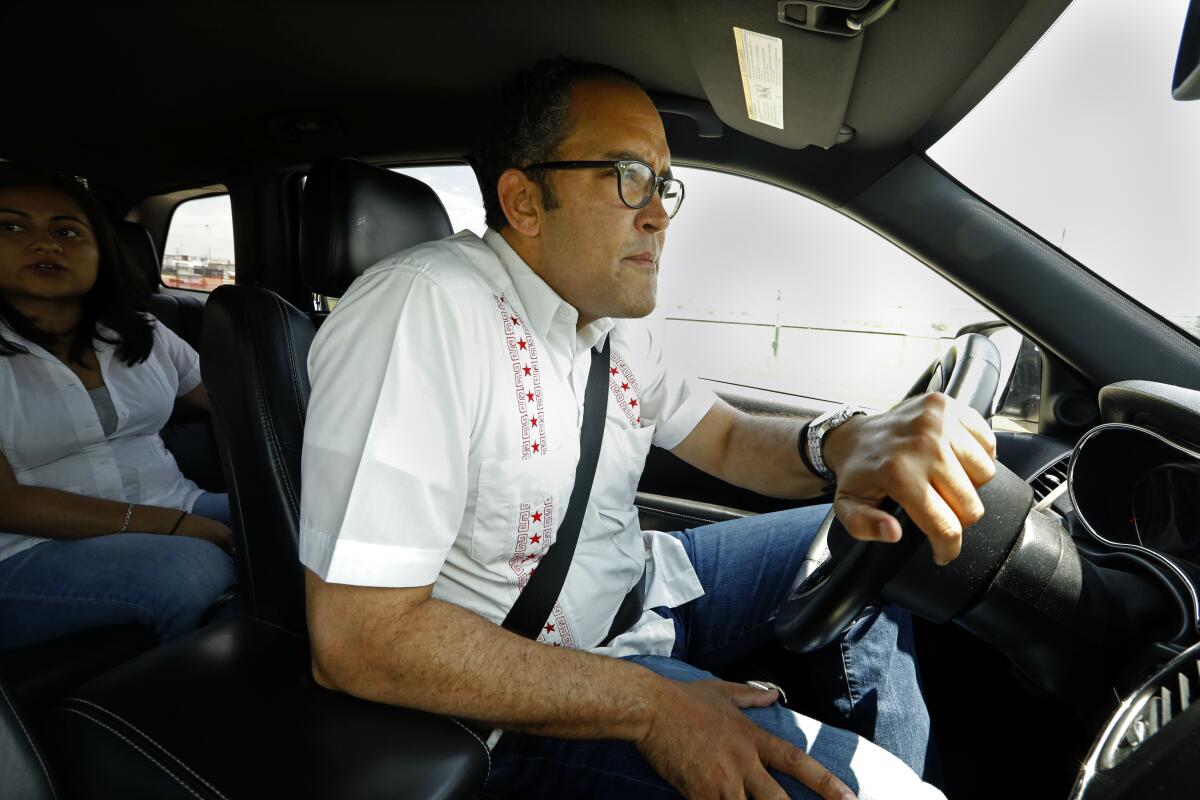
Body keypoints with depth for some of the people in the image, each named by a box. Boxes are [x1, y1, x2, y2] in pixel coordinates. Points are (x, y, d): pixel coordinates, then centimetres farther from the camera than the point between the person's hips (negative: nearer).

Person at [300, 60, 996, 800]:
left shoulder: (614, 328, 2)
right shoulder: (424, 307, -26)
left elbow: (728, 440, 6)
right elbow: (355, 641, -28)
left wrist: (849, 446, -18)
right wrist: (649, 704, -25)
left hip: (645, 589, 8)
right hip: (533, 701, -8)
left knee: (869, 547, 8)